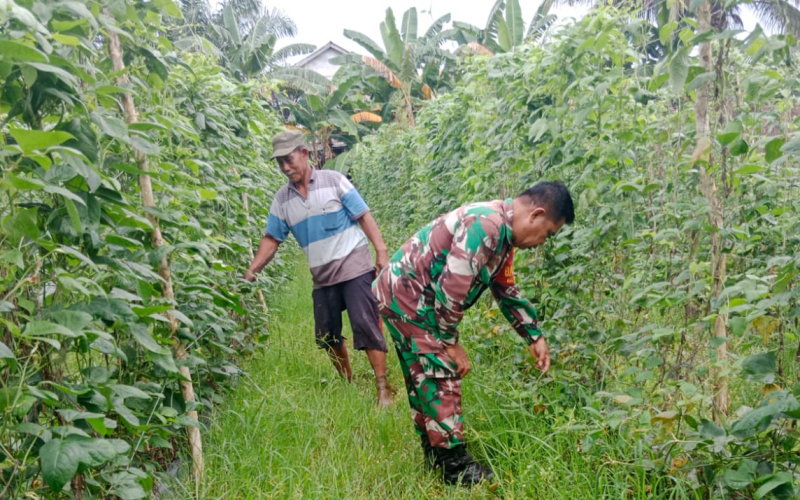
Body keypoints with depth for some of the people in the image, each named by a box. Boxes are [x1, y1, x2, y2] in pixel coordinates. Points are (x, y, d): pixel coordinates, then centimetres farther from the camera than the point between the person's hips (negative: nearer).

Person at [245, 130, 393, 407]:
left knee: (365, 326, -12)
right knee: (327, 335, 10)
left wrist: (382, 252, -15)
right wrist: (251, 271, -2)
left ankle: (383, 389, -7)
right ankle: (349, 383, 29)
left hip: (354, 266, -5)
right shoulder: (282, 198, 6)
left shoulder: (333, 180, -5)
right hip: (322, 277, 5)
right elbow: (271, 238, 10)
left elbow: (364, 216, -6)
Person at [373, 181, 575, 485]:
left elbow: (506, 290, 19)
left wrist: (534, 337, 20)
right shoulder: (486, 225, -26)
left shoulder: (503, 231, 8)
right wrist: (451, 343, -15)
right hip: (406, 295, -11)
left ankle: (436, 455, 31)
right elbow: (451, 289, -26)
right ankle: (455, 466, 6)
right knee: (440, 378, -6)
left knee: (425, 379, 18)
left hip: (407, 296, 11)